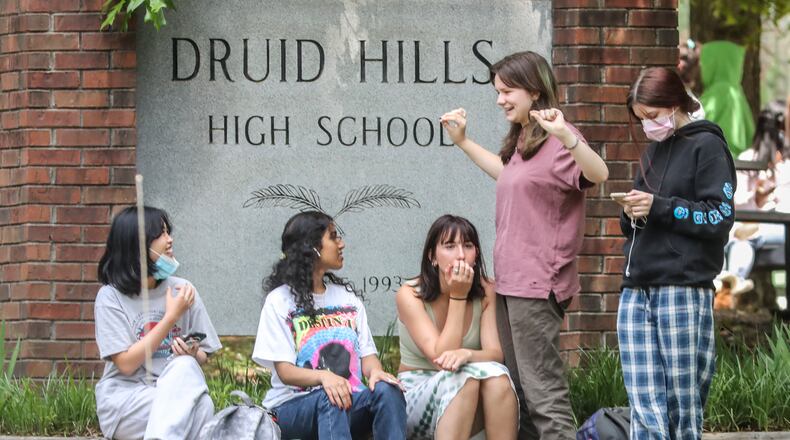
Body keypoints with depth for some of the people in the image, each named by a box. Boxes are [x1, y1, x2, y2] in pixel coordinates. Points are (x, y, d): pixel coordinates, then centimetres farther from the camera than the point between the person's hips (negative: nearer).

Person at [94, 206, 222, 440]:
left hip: (176, 390, 4)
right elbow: (126, 364, -12)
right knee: (201, 411, -30)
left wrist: (192, 355, -12)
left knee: (184, 367, -32)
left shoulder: (181, 290, 7)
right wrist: (172, 316, -12)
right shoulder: (111, 297, -4)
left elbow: (202, 358, 14)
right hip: (124, 398, -4)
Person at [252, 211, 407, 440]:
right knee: (330, 399, -38)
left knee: (386, 390, -28)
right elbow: (285, 371, -6)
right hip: (293, 405, -4)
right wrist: (323, 377, -28)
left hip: (349, 404, 4)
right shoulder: (280, 301, 2)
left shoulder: (347, 297, 20)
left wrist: (375, 372, -14)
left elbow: (367, 354, 12)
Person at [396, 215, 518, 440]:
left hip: (471, 408, 3)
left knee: (496, 375, -30)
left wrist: (466, 354, -36)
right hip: (415, 401, -3)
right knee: (462, 377, -34)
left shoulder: (485, 292, -2)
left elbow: (495, 354, -14)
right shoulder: (410, 295, -12)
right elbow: (441, 358, -20)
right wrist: (458, 297, -21)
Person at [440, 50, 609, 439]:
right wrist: (463, 142, 35)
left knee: (543, 392, -11)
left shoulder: (556, 141, -13)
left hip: (537, 285, -10)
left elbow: (598, 175, -31)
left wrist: (566, 137, -47)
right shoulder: (522, 141, 16)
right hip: (510, 281, 10)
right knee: (515, 390, 13)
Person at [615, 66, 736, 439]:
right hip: (637, 290, 6)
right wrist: (632, 214, 3)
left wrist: (659, 207, -14)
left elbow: (720, 217, -8)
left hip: (684, 288, -6)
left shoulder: (706, 146, 0)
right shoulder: (653, 151, 22)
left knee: (683, 402, -3)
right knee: (644, 408, -1)